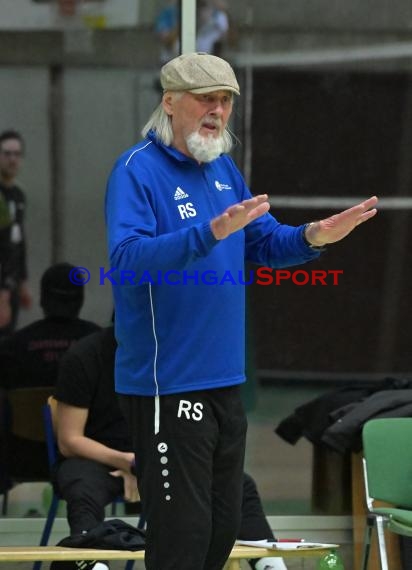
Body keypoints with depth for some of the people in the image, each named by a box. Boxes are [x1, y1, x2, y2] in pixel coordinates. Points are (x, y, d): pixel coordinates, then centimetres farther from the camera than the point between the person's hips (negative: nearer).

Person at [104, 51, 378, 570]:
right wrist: (211, 232, -39)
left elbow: (265, 243, 17)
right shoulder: (137, 170, -13)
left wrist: (313, 237, -5)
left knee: (222, 528, 15)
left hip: (224, 380, 8)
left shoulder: (223, 168, 11)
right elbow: (126, 257, -27)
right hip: (166, 386, -8)